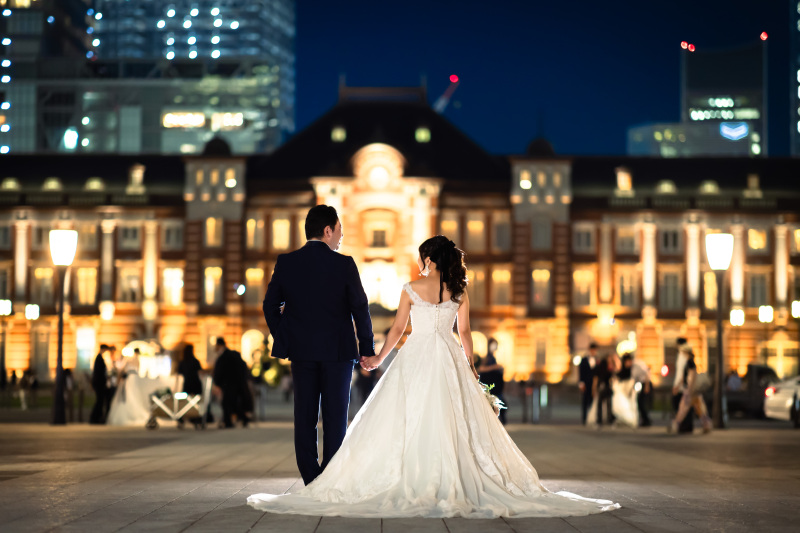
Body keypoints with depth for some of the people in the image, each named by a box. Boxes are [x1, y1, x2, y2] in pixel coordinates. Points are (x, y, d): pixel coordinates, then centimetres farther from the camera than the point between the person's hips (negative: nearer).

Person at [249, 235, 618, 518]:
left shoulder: (412, 289, -2)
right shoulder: (460, 291, 4)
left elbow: (397, 328, 2)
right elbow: (464, 332, 6)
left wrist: (378, 358, 13)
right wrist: (470, 366, 16)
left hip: (416, 357, -3)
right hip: (449, 359, 3)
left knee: (409, 420, 0)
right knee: (454, 421, 1)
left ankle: (411, 482, -5)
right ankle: (451, 484, -4)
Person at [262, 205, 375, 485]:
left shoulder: (285, 263, 1)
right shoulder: (344, 264, -8)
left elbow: (270, 305, 4)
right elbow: (360, 307, -6)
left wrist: (282, 340, 16)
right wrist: (367, 348, 2)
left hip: (301, 350, 3)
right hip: (338, 351, -3)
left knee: (305, 417, 6)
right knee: (335, 417, 2)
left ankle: (311, 482, 7)